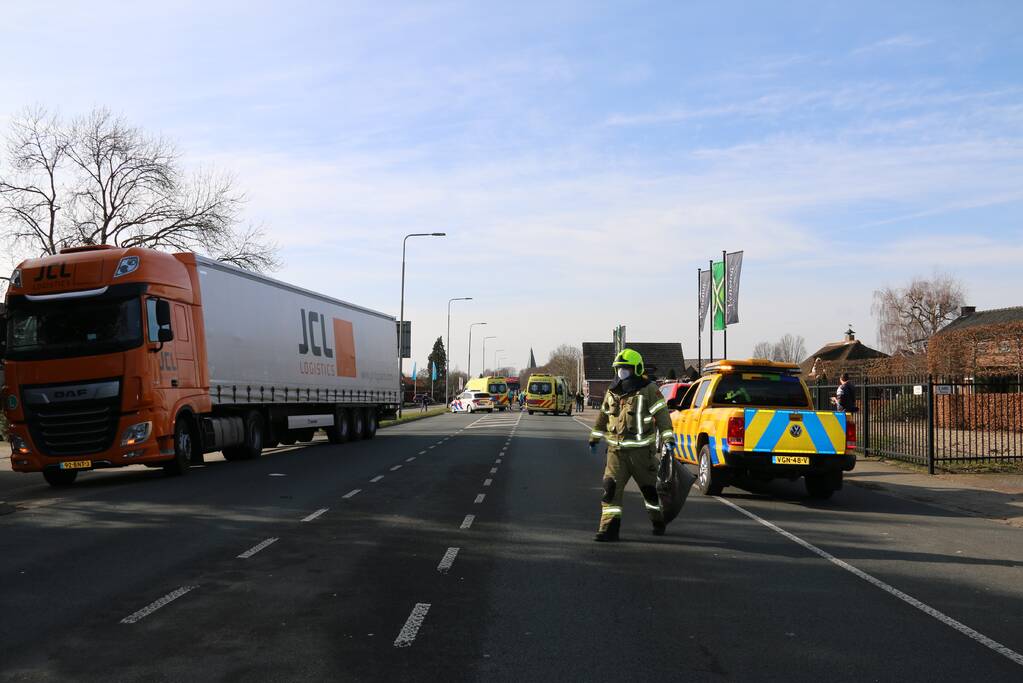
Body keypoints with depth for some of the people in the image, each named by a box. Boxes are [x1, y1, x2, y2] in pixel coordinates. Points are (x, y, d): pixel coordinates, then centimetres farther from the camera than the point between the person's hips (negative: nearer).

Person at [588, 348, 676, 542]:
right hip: (617, 450, 4)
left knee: (649, 488, 11)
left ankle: (658, 521, 33)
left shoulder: (649, 390, -6)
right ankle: (609, 528, -6)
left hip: (642, 450, -4)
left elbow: (661, 415, -9)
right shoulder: (612, 392, 10)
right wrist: (594, 438, 26)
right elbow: (603, 416, 21)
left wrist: (668, 439, -15)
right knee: (611, 488, -8)